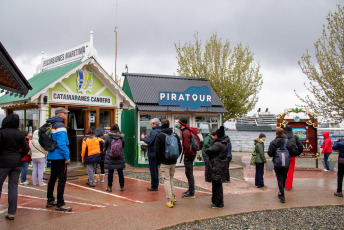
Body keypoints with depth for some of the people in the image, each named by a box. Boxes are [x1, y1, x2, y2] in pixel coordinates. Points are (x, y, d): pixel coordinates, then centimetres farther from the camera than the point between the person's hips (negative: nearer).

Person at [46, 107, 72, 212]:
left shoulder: (51, 125, 15)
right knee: (62, 179, -7)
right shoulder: (60, 125, -15)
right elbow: (61, 143, -22)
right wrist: (67, 157, -19)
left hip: (52, 155, 10)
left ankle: (50, 200, 29)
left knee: (53, 177, 18)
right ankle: (60, 204, -6)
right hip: (60, 157, -10)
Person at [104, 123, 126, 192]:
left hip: (110, 156, -2)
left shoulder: (108, 136, -7)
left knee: (110, 172, 5)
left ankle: (109, 187, 11)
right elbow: (123, 146, 7)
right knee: (120, 172, 8)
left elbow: (105, 146, 3)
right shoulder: (121, 137, -3)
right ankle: (122, 186, 14)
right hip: (120, 156, 2)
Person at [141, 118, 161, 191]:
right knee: (155, 169, 17)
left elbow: (149, 142, -22)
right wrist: (147, 138, 12)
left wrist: (143, 138, -5)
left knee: (153, 170, -2)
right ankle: (156, 185, 25)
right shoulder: (160, 131, 10)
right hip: (157, 154, 9)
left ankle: (154, 186, 3)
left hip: (152, 154, -9)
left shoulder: (154, 132, -18)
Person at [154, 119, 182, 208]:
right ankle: (173, 197, 20)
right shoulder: (175, 135, 3)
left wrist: (159, 161, 1)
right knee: (171, 178, 20)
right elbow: (180, 149, 6)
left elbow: (157, 150, -11)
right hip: (173, 162, 4)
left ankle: (170, 201, -1)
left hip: (164, 162, -4)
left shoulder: (159, 135, -10)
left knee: (166, 180, 1)